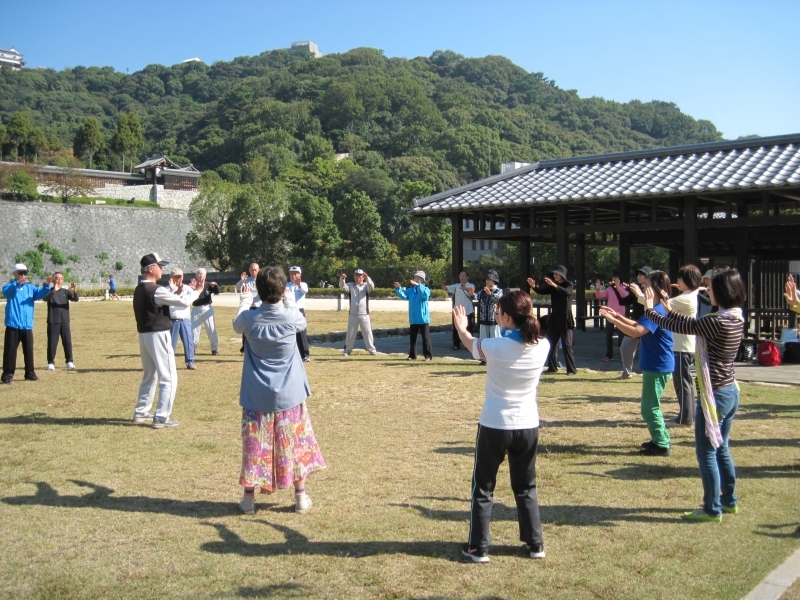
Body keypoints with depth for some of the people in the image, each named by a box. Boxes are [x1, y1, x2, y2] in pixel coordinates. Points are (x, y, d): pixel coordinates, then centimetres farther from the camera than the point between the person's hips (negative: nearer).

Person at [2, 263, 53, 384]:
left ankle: (30, 373, 19)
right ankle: (7, 374, 5)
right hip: (13, 325, -4)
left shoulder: (30, 287, 11)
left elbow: (40, 293, -5)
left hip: (27, 326, 4)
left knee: (29, 350, 10)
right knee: (10, 351, -1)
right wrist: (18, 283, -45)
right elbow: (6, 292, -25)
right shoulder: (10, 286, -2)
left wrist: (46, 285, -28)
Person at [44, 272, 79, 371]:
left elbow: (75, 299, -8)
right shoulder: (49, 291, -1)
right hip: (53, 322, -2)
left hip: (65, 321, 2)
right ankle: (51, 363, 9)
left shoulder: (66, 291, 7)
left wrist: (75, 291, -30)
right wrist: (54, 291, -40)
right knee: (52, 342, 1)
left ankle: (69, 362, 7)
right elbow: (45, 299, -22)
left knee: (68, 342, 2)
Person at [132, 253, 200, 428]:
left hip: (144, 335, 9)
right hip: (158, 335, -9)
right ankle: (161, 417, -3)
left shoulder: (139, 290, 10)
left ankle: (140, 412, 28)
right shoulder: (156, 290, -19)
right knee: (168, 378, -2)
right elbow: (185, 302, -16)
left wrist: (172, 290, 18)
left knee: (150, 376, 22)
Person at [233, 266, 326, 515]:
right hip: (288, 395, 0)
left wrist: (244, 301, 28)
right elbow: (303, 323, 13)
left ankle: (249, 499, 17)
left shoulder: (249, 318, -11)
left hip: (257, 396, 0)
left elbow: (237, 325, 14)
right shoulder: (291, 316, -12)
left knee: (254, 446, 9)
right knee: (295, 444, 11)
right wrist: (289, 300, 24)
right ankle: (301, 497, 19)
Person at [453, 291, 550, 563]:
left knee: (483, 488, 13)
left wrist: (461, 326, 25)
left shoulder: (494, 346, -19)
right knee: (526, 488, 21)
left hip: (494, 426, -3)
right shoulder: (542, 346, -10)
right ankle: (535, 544, 26)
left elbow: (470, 343, 5)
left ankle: (478, 547, 18)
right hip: (528, 426, 4)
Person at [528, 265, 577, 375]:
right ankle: (552, 367, 16)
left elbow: (566, 292, -27)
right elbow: (542, 291, 2)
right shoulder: (552, 285, 10)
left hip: (565, 320, -6)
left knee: (566, 345, -7)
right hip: (554, 319, 6)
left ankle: (572, 369, -3)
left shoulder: (568, 284, -6)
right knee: (551, 343, 8)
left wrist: (554, 285, -41)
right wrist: (534, 286, -18)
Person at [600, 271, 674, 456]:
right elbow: (638, 325, 17)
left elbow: (636, 332, -32)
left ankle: (662, 445, 6)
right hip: (656, 365, 11)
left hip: (658, 366, -11)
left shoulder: (656, 311, -22)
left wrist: (613, 320, -28)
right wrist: (617, 315, 8)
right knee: (651, 406, 20)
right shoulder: (658, 308, 11)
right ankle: (659, 439, 30)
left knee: (649, 408, -2)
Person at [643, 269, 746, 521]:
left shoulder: (718, 322, -23)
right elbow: (693, 324, 16)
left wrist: (651, 310, -1)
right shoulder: (736, 319, 5)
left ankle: (712, 509, 11)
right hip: (731, 392, 9)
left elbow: (678, 327, -15)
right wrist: (669, 309, 19)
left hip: (714, 395, -9)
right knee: (721, 449, 21)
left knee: (706, 453, 3)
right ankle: (729, 501, 32)